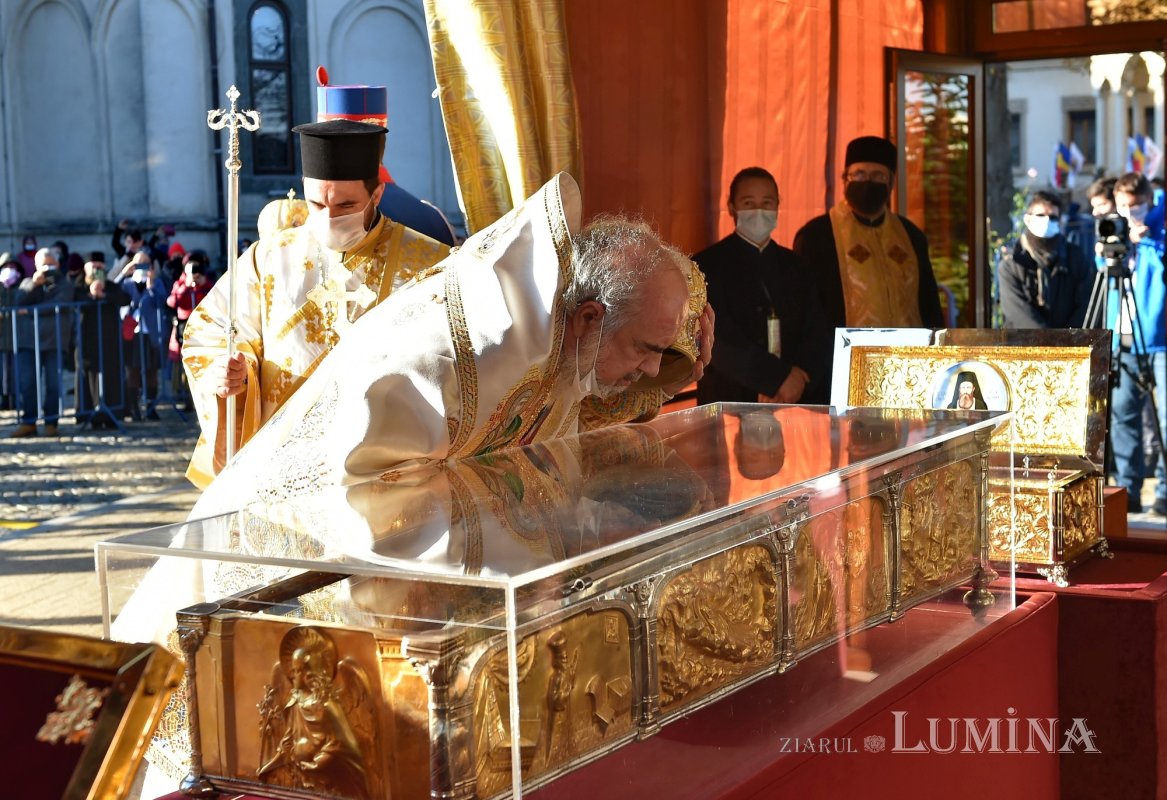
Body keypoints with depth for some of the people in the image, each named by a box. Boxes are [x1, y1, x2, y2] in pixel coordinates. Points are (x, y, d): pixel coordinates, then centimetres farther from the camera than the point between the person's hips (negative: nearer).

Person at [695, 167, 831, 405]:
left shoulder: (793, 265, 14)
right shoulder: (707, 266, 0)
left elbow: (817, 334, 8)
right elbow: (720, 341, -9)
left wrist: (800, 377, -11)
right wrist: (780, 378, -14)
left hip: (795, 403, 3)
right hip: (729, 403, -3)